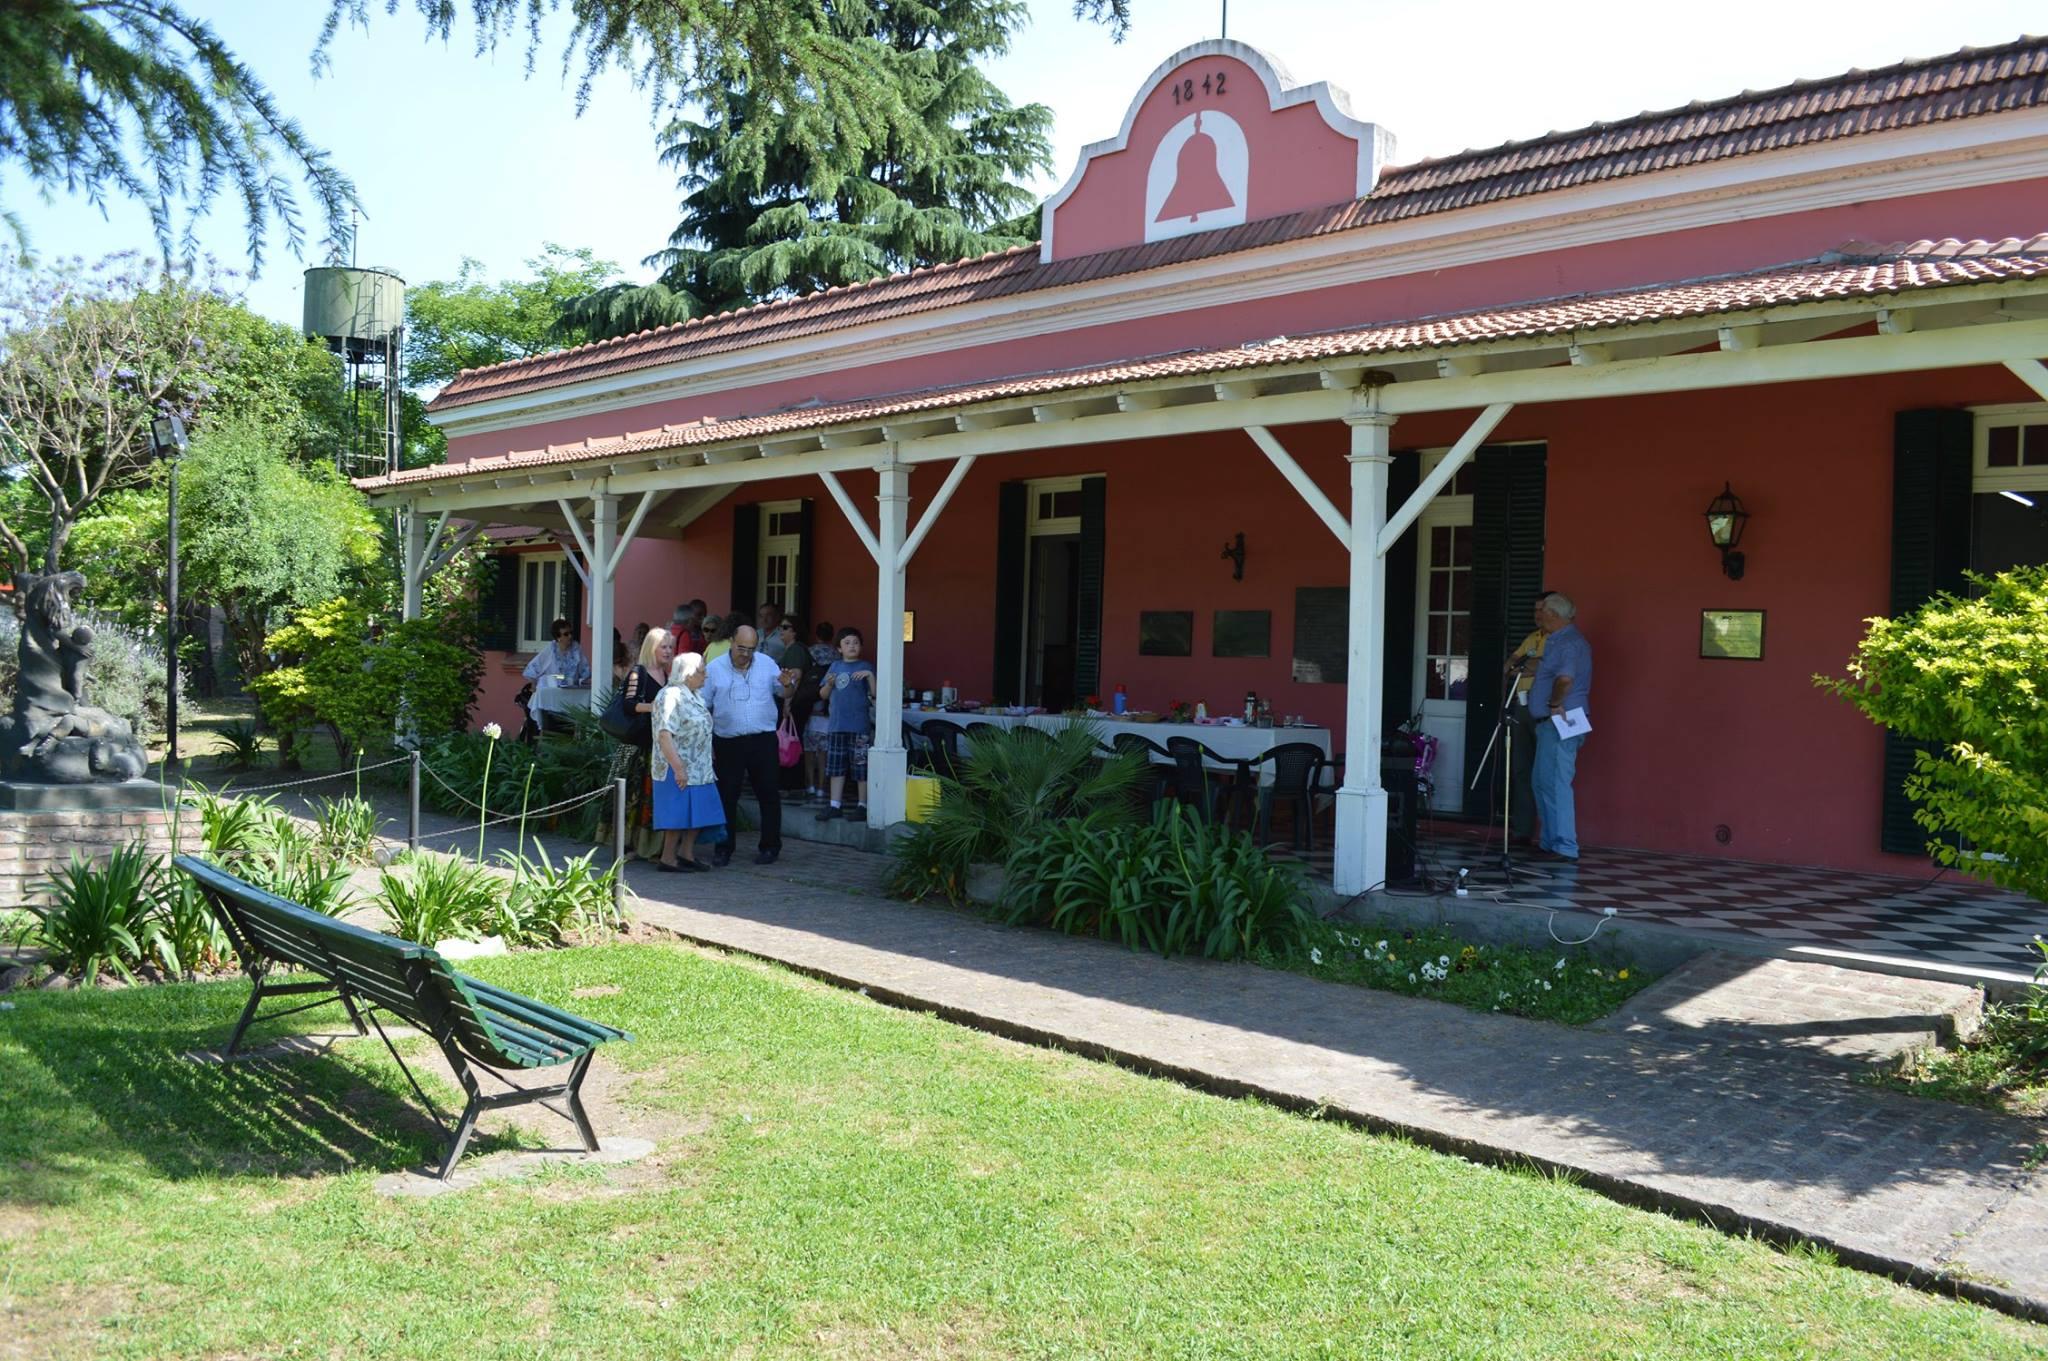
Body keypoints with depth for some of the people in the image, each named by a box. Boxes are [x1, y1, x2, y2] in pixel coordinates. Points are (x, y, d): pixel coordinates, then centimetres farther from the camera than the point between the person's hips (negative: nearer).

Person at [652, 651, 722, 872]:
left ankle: (686, 854, 20)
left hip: (699, 768, 9)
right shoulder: (670, 696, -16)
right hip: (679, 770, -9)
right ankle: (667, 859, 5)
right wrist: (678, 768, -27)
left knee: (698, 813, 10)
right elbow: (664, 735, -23)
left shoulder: (695, 695, 14)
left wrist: (710, 756, 22)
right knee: (678, 814, -4)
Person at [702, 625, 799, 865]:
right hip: (727, 743, -1)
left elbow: (783, 693, 12)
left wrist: (787, 684, -12)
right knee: (726, 796, 4)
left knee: (768, 795, 4)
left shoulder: (767, 664, 4)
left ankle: (770, 847, 14)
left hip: (763, 740, 1)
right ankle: (724, 849, 15)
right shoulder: (714, 669, -1)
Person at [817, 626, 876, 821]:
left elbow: (875, 694, -9)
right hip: (836, 726, 5)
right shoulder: (835, 667, 12)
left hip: (859, 727, -4)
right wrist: (829, 684, -5)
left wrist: (870, 676, -23)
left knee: (861, 768, -1)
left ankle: (862, 806, 9)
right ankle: (835, 806, 15)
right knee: (836, 767, 8)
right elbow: (824, 695, 14)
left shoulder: (865, 667, 0)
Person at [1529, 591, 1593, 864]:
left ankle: (1566, 848, -11)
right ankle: (1550, 842, 23)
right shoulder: (1559, 640, 18)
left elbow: (1565, 678, -31)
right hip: (1552, 723, 11)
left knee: (1555, 783, -12)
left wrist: (1555, 704, -21)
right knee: (1542, 781, 16)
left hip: (1560, 724, -11)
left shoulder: (1569, 642, -15)